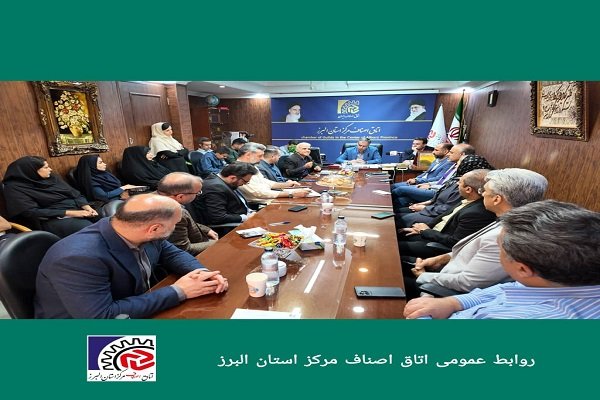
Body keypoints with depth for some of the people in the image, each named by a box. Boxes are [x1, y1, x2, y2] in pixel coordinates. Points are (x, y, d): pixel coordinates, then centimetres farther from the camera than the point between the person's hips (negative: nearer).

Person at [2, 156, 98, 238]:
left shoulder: (51, 178, 12)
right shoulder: (15, 188, -4)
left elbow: (75, 194, 10)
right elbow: (32, 212, -13)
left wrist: (87, 207, -12)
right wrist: (70, 213, -19)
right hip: (53, 218, -6)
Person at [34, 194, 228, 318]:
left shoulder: (138, 233, -12)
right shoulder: (79, 258, -33)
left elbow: (171, 253, 3)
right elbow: (102, 316, -33)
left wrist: (201, 273, -16)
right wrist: (178, 291, -29)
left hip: (138, 306, 7)